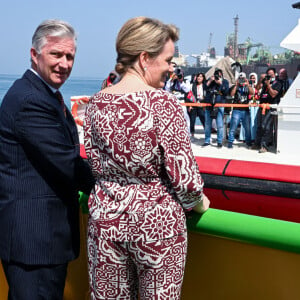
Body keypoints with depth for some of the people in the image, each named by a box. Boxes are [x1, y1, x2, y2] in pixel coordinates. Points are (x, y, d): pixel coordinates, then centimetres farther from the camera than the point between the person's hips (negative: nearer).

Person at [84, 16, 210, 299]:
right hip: (156, 222, -5)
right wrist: (199, 203, 4)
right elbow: (185, 179, -17)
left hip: (105, 218, 5)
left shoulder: (96, 103, -2)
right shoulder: (164, 103, -18)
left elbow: (96, 167, 5)